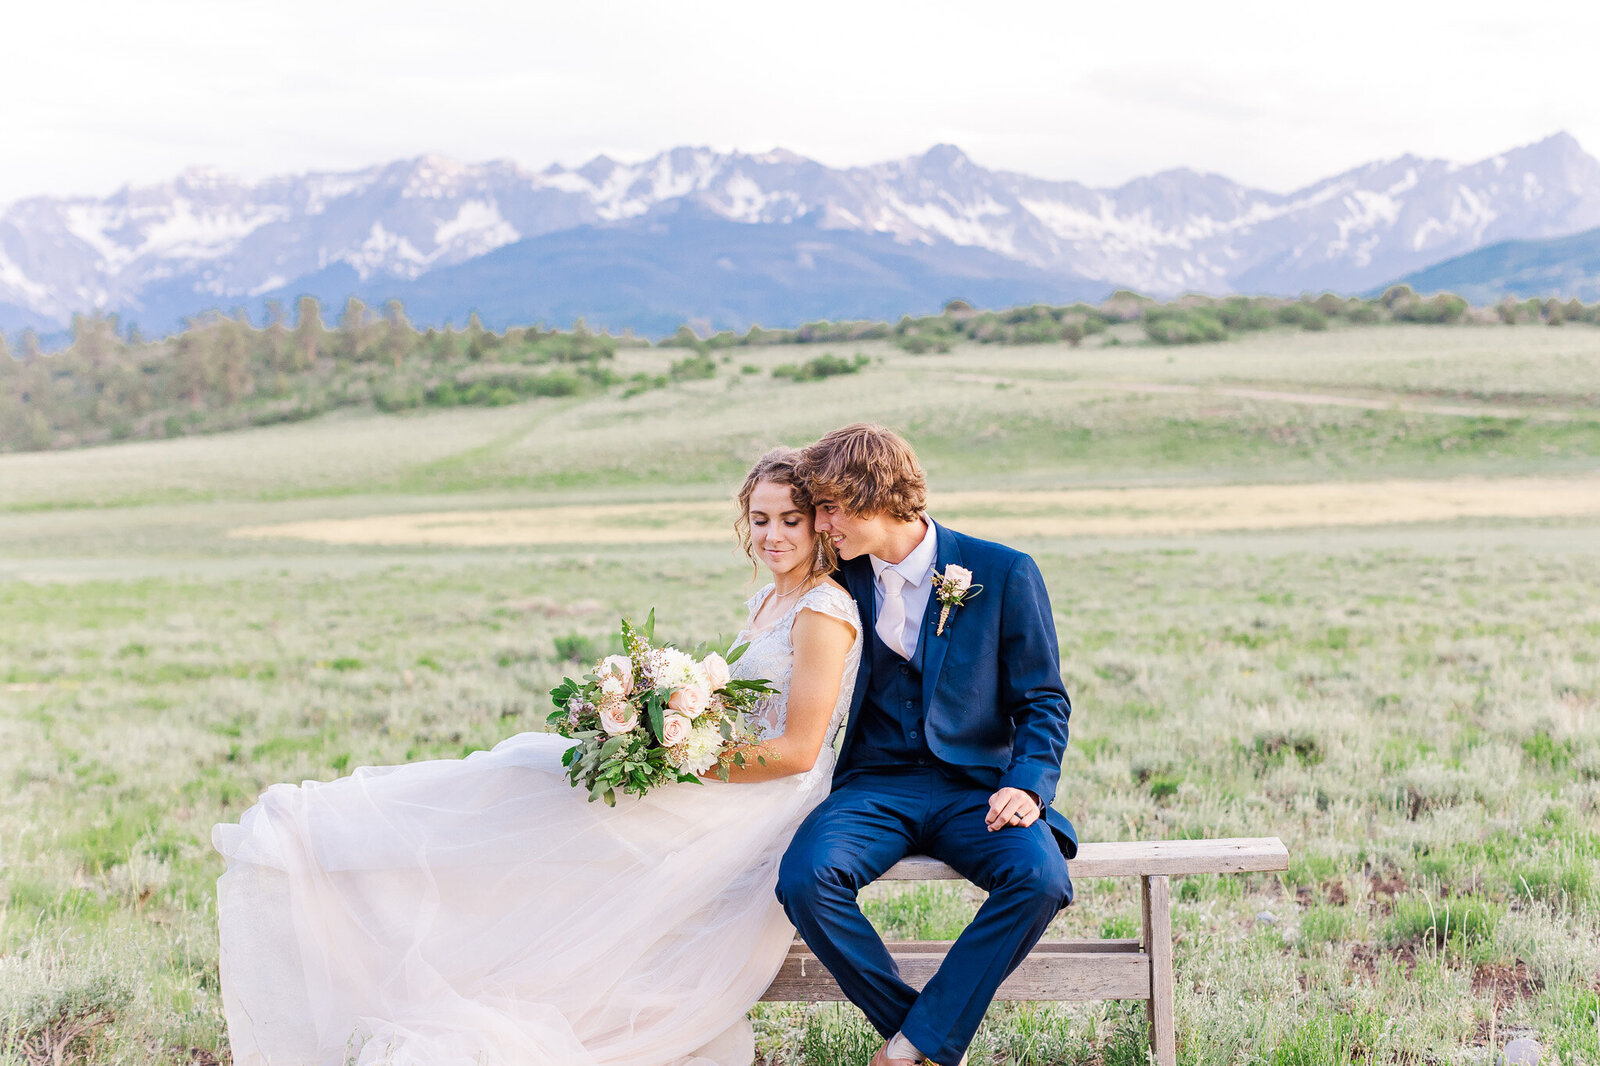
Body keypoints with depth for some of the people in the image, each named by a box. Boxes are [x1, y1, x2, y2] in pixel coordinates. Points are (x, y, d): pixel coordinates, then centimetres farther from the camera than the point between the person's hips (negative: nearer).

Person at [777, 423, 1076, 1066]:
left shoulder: (1004, 574, -1)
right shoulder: (841, 579, 9)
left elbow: (1043, 701, 2)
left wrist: (1028, 784, -15)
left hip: (975, 787, -2)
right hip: (876, 786, 2)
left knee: (1039, 878, -32)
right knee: (805, 877, -29)